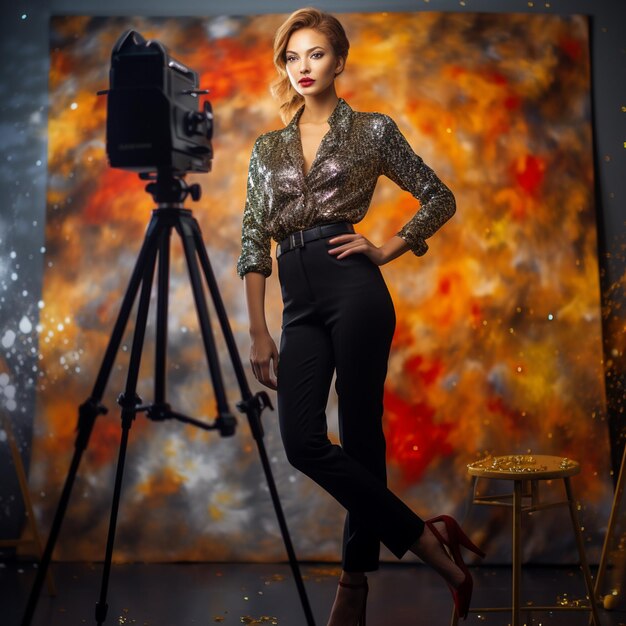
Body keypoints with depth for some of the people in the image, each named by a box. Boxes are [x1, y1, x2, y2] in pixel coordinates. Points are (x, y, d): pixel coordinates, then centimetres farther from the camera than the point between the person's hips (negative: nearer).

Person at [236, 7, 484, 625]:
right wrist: (258, 333, 5)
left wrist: (388, 248, 0)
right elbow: (253, 242, 11)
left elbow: (440, 199, 12)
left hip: (353, 291, -4)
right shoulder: (267, 148, 17)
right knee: (302, 441, -8)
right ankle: (428, 540, 5)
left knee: (360, 438, -3)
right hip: (299, 303, 4)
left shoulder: (372, 129, 7)